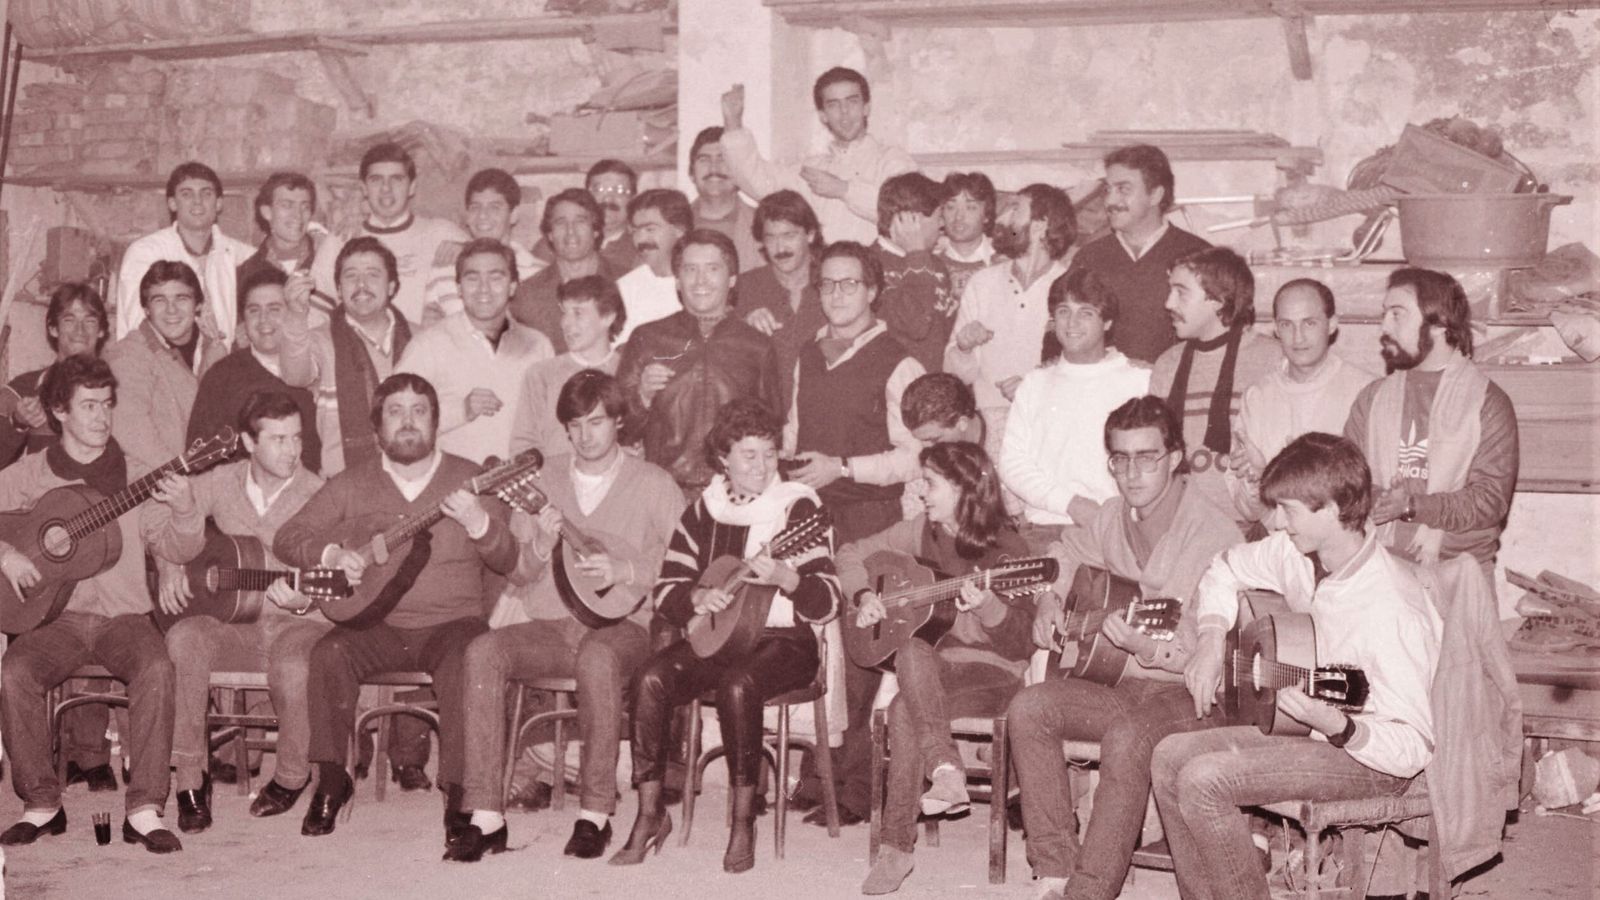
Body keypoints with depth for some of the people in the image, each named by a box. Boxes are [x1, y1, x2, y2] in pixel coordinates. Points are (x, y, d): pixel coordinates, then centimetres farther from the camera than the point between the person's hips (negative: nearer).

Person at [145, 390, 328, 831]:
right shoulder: (220, 483, 3)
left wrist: (301, 600, -27)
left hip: (297, 622, -3)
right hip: (234, 622, 3)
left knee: (292, 666, -36)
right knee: (184, 637, -31)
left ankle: (292, 777, -4)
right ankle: (190, 779, -21)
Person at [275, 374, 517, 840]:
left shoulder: (469, 480, 5)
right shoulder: (352, 485, 10)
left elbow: (508, 563, -1)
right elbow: (287, 538, 9)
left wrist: (480, 525, -22)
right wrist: (330, 553, -12)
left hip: (450, 622, -2)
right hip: (376, 624, 2)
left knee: (463, 661, -34)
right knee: (330, 653, -28)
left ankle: (460, 794, -24)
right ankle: (331, 781, -13)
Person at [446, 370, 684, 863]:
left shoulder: (654, 484, 7)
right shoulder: (541, 478, 14)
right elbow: (521, 572, 13)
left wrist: (623, 571, -15)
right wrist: (541, 545, -10)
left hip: (621, 624, -3)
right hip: (548, 623, 3)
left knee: (598, 657, -39)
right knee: (483, 651, -28)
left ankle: (595, 814, -28)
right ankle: (486, 817, -28)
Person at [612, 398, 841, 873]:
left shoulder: (799, 507, -3)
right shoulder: (704, 509, 9)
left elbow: (827, 603, -9)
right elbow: (665, 592, 11)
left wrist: (785, 577, -28)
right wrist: (696, 597, -11)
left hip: (782, 640, -4)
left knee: (738, 684, -36)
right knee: (651, 678, -24)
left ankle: (743, 820, -20)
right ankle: (651, 813, -13)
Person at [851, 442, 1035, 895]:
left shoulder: (1006, 550, -8)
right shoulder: (923, 532, 7)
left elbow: (1017, 643, -12)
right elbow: (852, 555, 20)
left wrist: (987, 606, -31)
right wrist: (863, 596, 2)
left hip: (991, 672, -5)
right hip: (932, 669, 5)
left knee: (905, 708, -31)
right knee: (911, 651, -33)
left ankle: (897, 845, -26)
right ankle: (946, 771, -37)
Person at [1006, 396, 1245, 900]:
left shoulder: (1215, 533, -15)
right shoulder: (1110, 519, 5)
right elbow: (1068, 552, 30)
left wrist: (1147, 649, -31)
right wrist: (1050, 600, 10)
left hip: (1193, 694, -7)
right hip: (1124, 685, 7)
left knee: (1127, 738, -37)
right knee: (1029, 708, -18)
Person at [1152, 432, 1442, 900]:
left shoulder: (1391, 609, -28)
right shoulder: (1298, 553, -4)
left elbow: (1414, 750, -26)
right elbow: (1227, 571, 18)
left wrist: (1337, 727, -41)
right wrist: (1211, 639, 2)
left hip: (1367, 757, -9)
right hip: (1307, 725, 9)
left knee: (1203, 779, -24)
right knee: (1170, 758, -6)